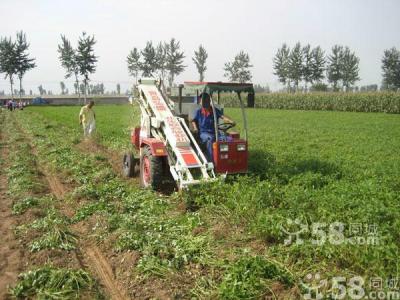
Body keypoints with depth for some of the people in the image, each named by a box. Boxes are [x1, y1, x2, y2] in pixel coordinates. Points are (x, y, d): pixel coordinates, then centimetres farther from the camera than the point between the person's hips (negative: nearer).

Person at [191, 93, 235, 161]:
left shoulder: (215, 110, 14)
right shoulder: (198, 111, 14)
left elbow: (222, 116, -1)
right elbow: (194, 121, 20)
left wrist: (230, 121, -21)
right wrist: (195, 128, -2)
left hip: (214, 133, 2)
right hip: (203, 133, -1)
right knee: (210, 139, -38)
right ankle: (211, 160, -39)